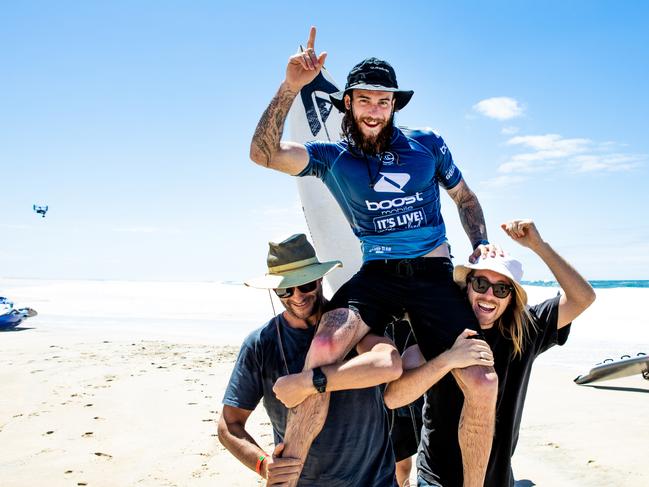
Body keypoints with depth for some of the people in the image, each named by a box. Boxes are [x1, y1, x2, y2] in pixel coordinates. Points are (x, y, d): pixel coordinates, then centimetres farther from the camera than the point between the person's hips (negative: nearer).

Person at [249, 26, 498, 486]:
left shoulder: (427, 145, 9)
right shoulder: (333, 157, 5)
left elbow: (466, 198, 21)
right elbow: (264, 153, -10)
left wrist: (480, 244, 4)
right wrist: (291, 86, -17)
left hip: (435, 275, 1)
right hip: (374, 275, -1)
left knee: (483, 383, -15)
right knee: (326, 344, -32)